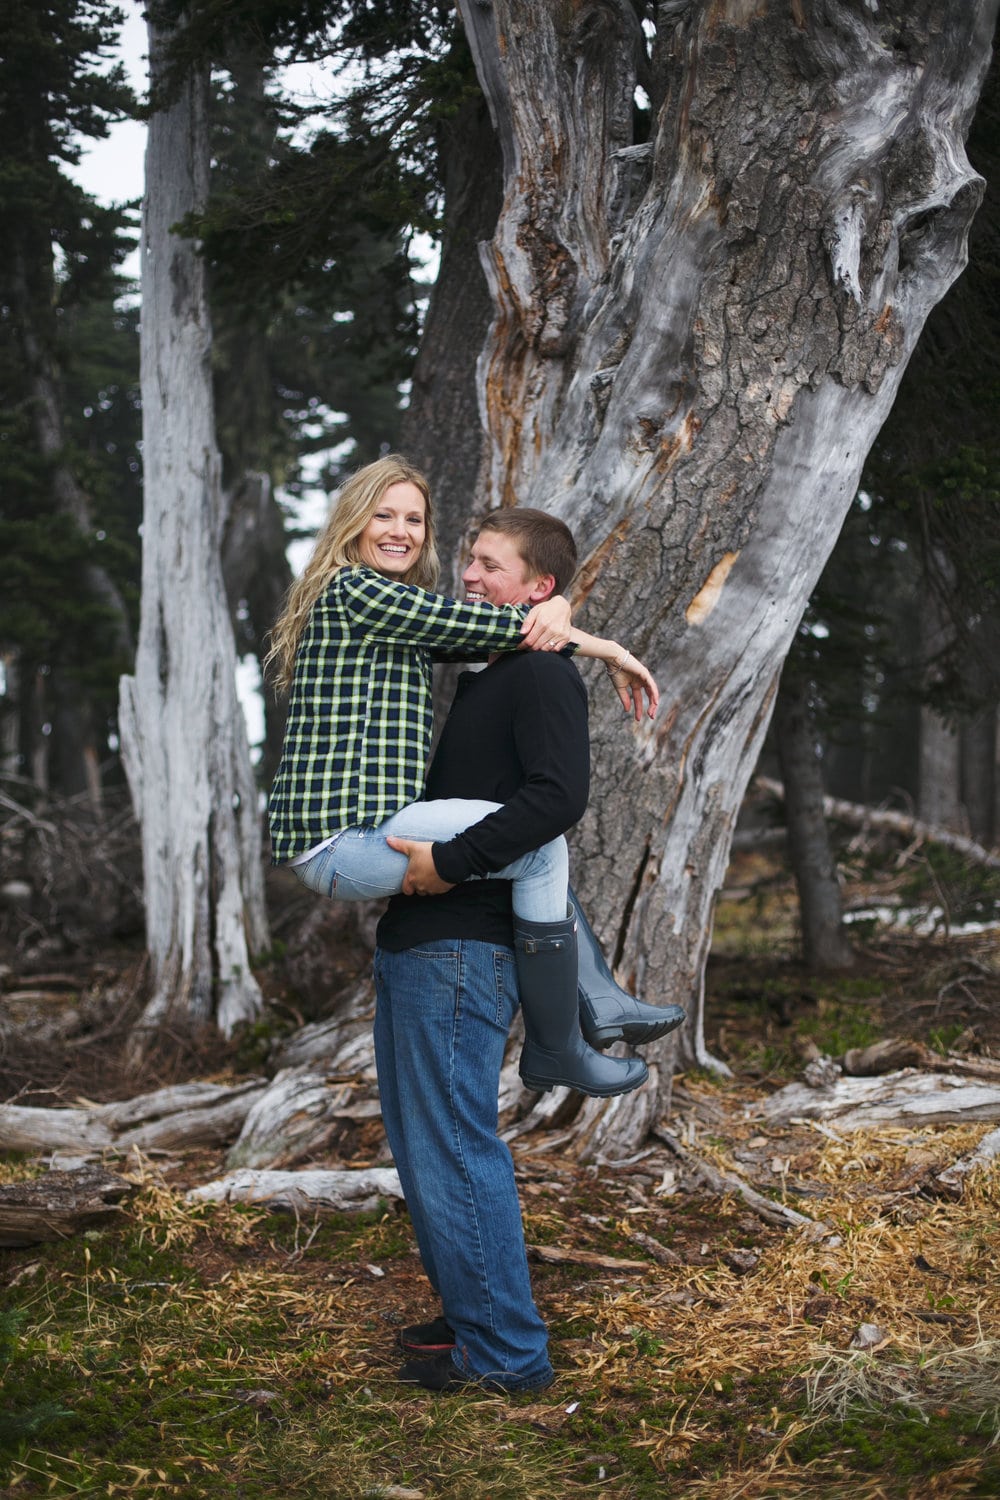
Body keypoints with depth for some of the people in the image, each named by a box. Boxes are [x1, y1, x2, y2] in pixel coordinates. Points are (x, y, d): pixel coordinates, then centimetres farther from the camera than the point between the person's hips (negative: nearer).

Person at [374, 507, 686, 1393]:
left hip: (462, 944, -10)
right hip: (415, 937, 10)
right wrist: (398, 852, 17)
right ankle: (472, 1314, 28)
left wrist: (450, 861, -25)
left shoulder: (543, 676, -10)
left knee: (454, 1147, -6)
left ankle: (507, 1353, 4)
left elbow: (559, 796, -26)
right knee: (419, 1141, 16)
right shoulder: (478, 678, 20)